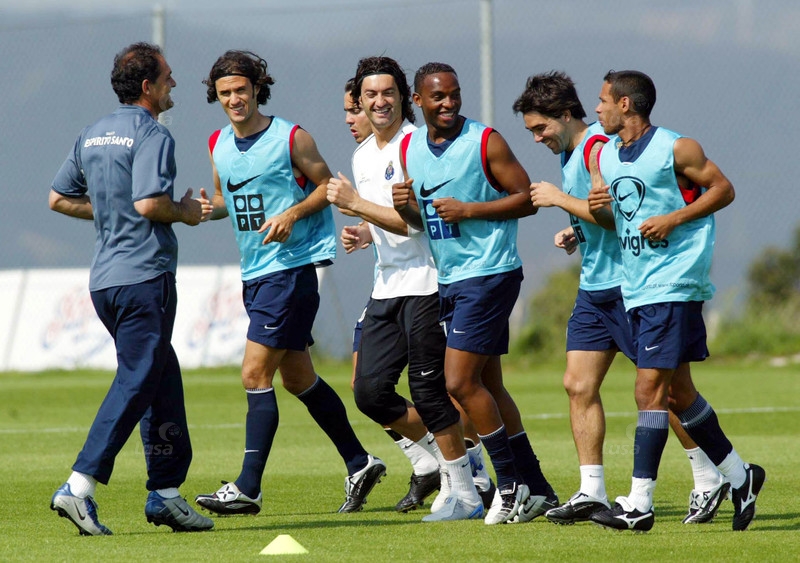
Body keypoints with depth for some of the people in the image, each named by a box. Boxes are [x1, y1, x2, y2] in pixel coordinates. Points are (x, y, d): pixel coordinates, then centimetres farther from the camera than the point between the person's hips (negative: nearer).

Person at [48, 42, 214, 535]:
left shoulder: (93, 135, 15)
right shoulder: (152, 134, -11)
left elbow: (59, 198, 18)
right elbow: (148, 204, -22)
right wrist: (185, 213, -4)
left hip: (105, 279, 9)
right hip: (144, 275, -9)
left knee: (163, 380, 16)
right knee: (136, 382, -10)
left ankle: (166, 491, 17)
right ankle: (80, 485, -19)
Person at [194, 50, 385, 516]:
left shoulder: (291, 138, -8)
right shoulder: (219, 145, 11)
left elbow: (327, 186, -2)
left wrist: (293, 214, -18)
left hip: (291, 265, -8)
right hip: (255, 271, 8)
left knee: (256, 373, -13)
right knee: (298, 377, 13)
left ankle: (248, 489, -13)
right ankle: (360, 464, 25)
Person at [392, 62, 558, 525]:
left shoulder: (486, 142, -10)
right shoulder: (410, 148, 10)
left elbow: (527, 199, -10)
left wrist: (468, 210, -18)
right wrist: (406, 206, -4)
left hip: (489, 274, -8)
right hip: (451, 279, 8)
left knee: (461, 382, -12)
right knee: (488, 386, 10)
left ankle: (511, 484, -1)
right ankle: (537, 491, 17)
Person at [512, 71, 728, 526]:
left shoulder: (598, 147, -16)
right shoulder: (569, 153, 15)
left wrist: (560, 199, -16)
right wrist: (574, 233, 7)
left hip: (626, 283, -10)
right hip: (594, 288, 10)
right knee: (579, 385, 2)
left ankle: (709, 479, 5)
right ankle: (592, 492, 4)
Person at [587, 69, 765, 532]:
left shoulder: (676, 149, -9)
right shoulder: (606, 156, 13)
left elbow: (723, 189, -4)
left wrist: (675, 219, -16)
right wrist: (598, 209, -1)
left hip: (674, 285, -8)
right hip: (637, 288, 8)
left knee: (651, 388, -12)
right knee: (677, 391, 12)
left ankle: (640, 504, -13)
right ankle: (739, 476, 25)